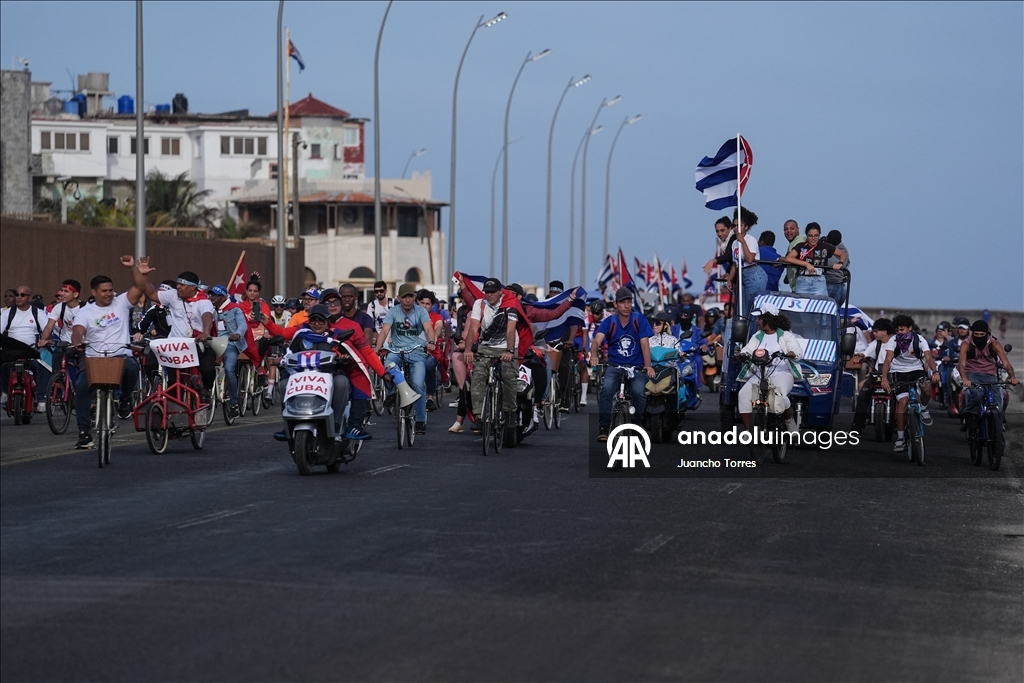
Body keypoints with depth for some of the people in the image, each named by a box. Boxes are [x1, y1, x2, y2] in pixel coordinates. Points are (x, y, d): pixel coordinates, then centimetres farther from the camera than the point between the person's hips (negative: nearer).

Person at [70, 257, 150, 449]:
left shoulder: (121, 303, 9)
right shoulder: (85, 312, 5)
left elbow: (140, 287, 0)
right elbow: (78, 331, -12)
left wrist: (133, 268, -14)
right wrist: (76, 344, -34)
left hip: (121, 356, 0)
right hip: (94, 358, 0)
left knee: (131, 368, -35)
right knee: (81, 386, -21)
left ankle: (125, 396, -1)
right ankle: (84, 432, -11)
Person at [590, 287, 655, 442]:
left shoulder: (639, 320, 0)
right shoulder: (609, 322, 1)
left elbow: (645, 344, -8)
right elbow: (597, 340, -14)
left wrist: (648, 366, -21)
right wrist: (594, 355, -37)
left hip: (636, 367, -1)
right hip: (614, 366, 1)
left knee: (638, 391, -29)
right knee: (606, 389, -29)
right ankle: (603, 428, -22)